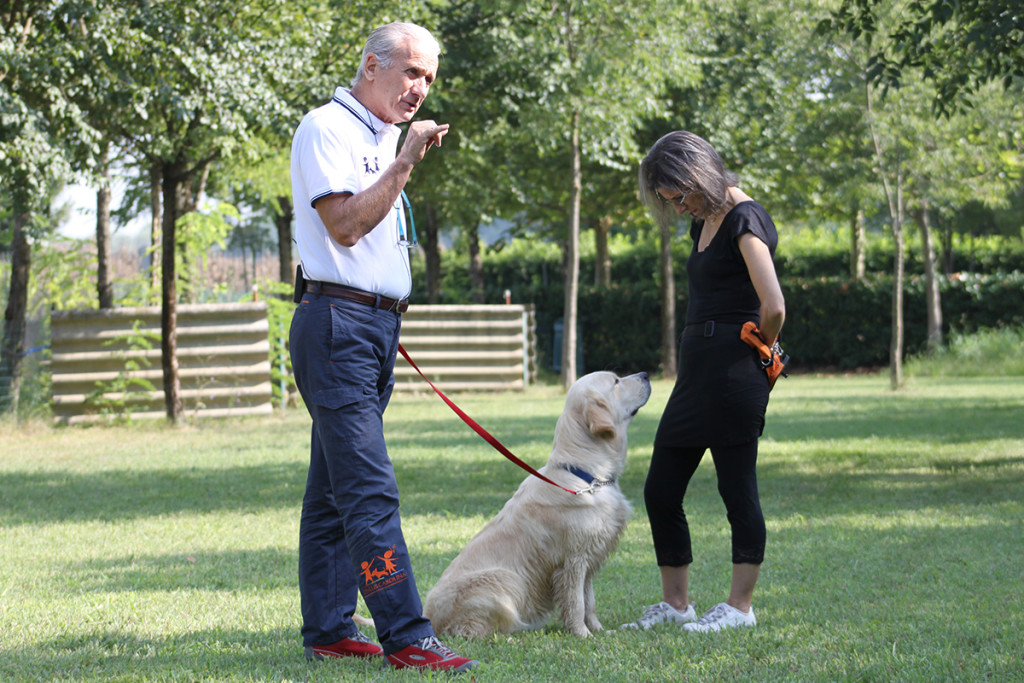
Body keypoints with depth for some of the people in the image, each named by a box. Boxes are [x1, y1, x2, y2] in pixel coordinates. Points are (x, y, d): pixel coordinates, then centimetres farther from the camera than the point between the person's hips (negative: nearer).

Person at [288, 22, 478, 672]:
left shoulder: (383, 137, 20)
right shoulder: (326, 127, -8)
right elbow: (343, 224, -18)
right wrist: (404, 164, -16)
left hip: (378, 325, 10)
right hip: (337, 321, -10)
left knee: (333, 490, 11)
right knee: (370, 490, -13)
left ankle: (329, 630, 14)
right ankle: (406, 636, -16)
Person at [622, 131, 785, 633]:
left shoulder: (745, 220, -13)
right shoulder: (703, 222, 16)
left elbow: (773, 308, -21)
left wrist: (759, 349, -4)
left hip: (734, 374, -10)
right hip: (695, 374, 10)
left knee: (737, 489, -1)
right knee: (660, 491, 9)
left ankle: (740, 607, 7)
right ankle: (675, 604, 18)